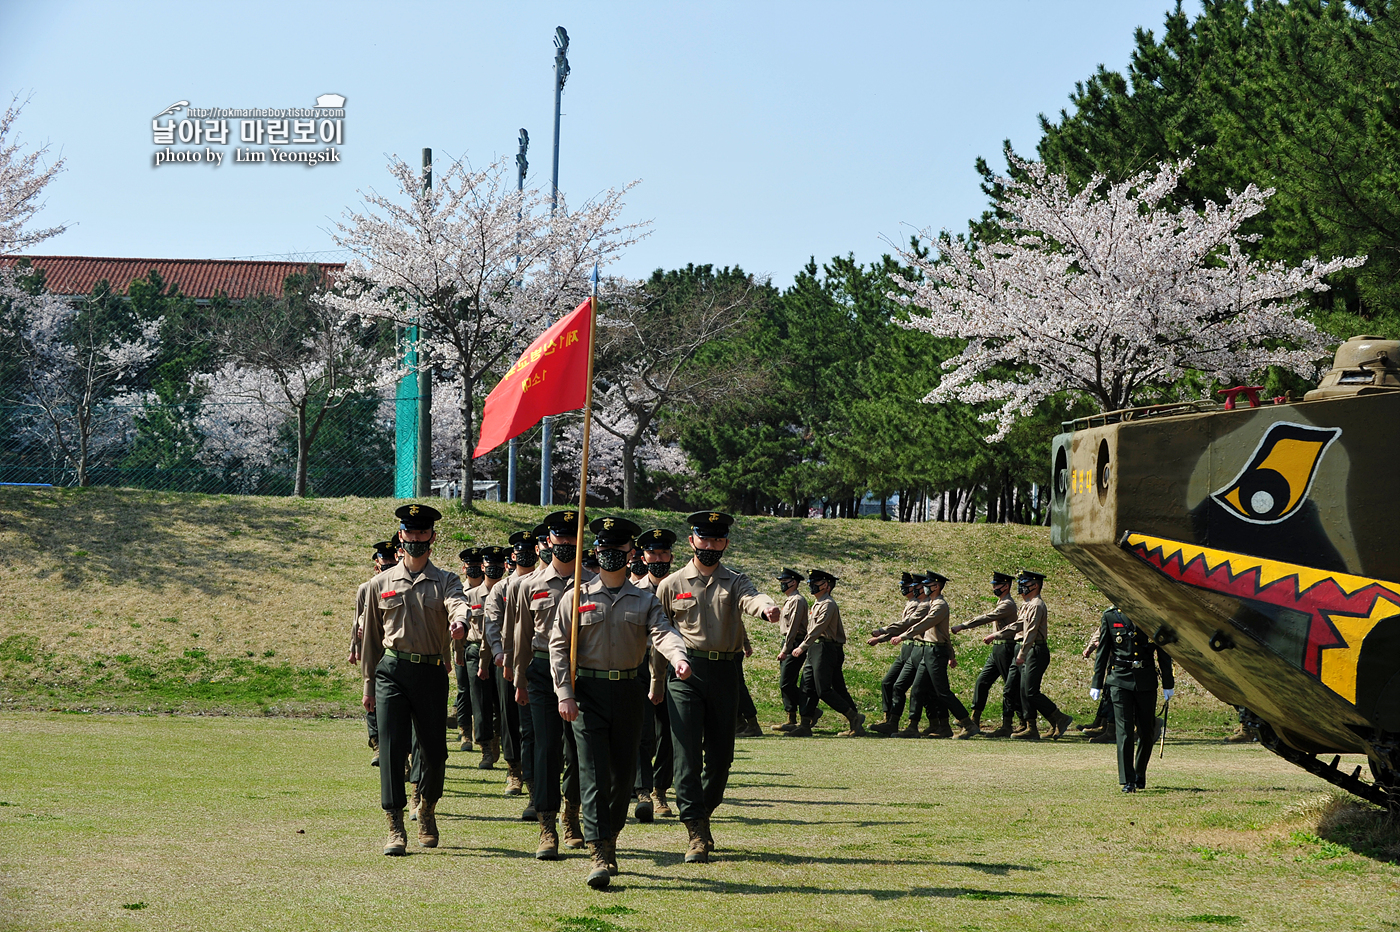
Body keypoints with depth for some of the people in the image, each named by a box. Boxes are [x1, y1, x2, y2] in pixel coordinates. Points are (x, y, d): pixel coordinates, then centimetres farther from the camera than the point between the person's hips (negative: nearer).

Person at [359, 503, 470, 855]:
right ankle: (396, 829, -11)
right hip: (392, 671, 0)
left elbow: (458, 604, -17)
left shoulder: (446, 582, 7)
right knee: (392, 747, -11)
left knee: (434, 751, 6)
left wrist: (459, 622, -42)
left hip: (431, 672, 0)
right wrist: (368, 685, 14)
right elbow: (371, 637, 16)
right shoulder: (381, 584, 11)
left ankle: (427, 810, 34)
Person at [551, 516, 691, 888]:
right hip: (588, 692, -2)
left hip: (629, 692, 2)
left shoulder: (645, 601, 7)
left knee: (624, 773, 8)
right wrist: (565, 694, -9)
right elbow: (559, 646, 2)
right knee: (593, 773, -10)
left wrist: (678, 657, -33)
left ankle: (609, 841, 27)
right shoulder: (576, 597, 4)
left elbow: (662, 632, -10)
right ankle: (598, 856, -15)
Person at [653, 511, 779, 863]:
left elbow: (750, 597, -15)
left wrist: (766, 607, -39)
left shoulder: (734, 582, 10)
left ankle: (702, 817, 28)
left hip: (725, 674, 2)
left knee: (721, 756, 7)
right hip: (686, 674, -2)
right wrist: (656, 683, 16)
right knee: (687, 754, -10)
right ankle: (696, 835, -11)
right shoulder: (671, 585, 8)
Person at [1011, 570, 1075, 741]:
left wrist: (1022, 654, -23)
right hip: (1029, 653, 10)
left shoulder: (1036, 605, -13)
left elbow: (1031, 632, -20)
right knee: (1025, 692, 6)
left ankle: (1061, 719, -3)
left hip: (1036, 651, -10)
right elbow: (1020, 628, 23)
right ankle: (1031, 729, 8)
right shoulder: (1026, 605, 18)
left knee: (1031, 692, -12)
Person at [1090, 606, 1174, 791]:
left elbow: (1163, 651, 8)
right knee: (1124, 730, -9)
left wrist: (1168, 684, 8)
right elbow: (1102, 651, 6)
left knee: (1146, 731, 9)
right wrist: (1097, 684, 5)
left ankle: (1140, 775, 30)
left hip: (1147, 682, 2)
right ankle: (1128, 781, -8)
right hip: (1120, 680, -2)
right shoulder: (1111, 616, 2)